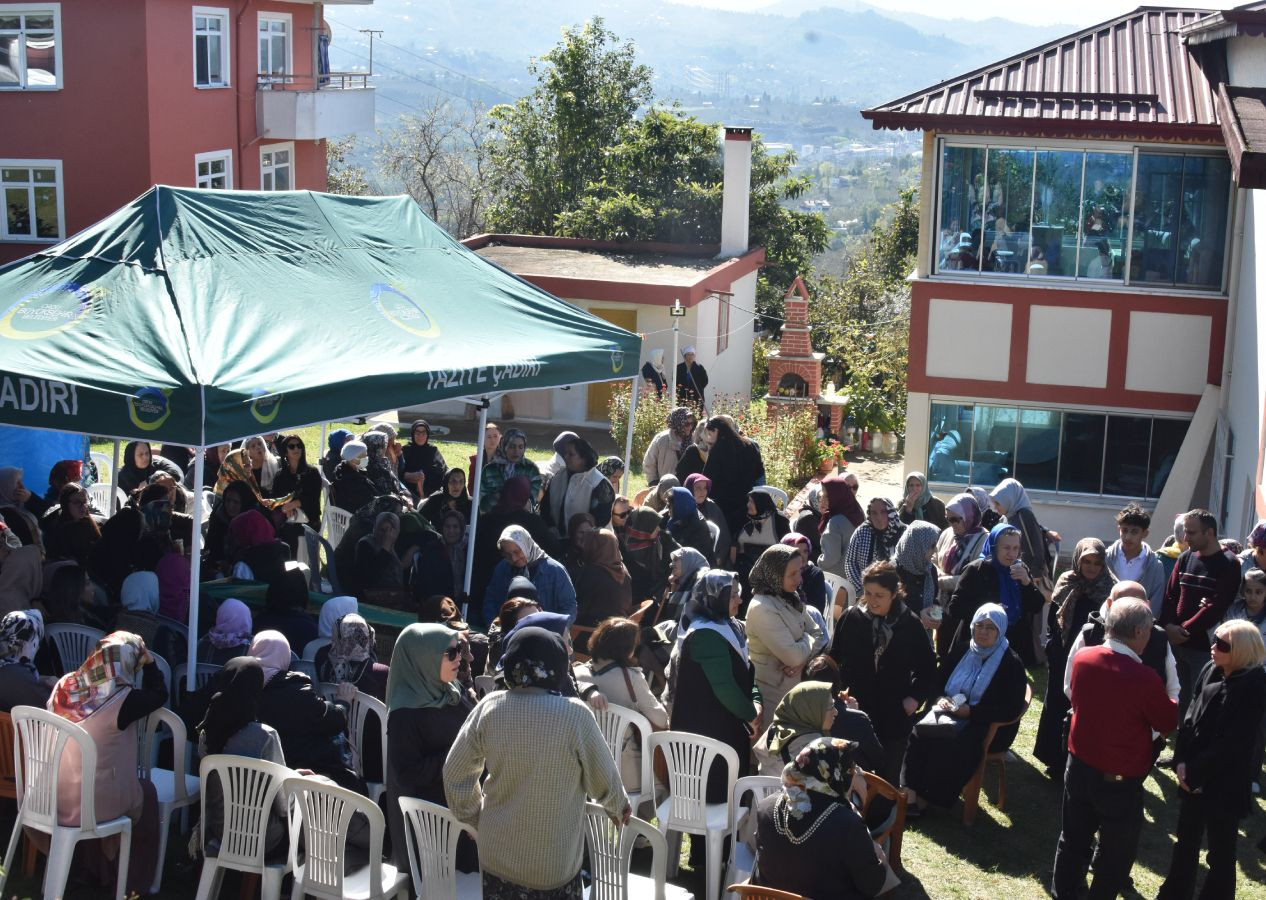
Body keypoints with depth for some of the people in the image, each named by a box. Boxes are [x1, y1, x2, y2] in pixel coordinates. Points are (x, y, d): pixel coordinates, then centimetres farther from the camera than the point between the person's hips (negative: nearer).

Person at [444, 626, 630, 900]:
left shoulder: (489, 708, -11)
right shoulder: (575, 715, -19)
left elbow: (455, 773, -1)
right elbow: (603, 780, -6)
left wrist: (474, 818, 16)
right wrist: (618, 805, 16)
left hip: (497, 855, 3)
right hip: (554, 863, -3)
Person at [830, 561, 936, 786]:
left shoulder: (910, 624, -6)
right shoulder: (851, 618, -8)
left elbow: (927, 667, 6)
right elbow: (834, 660, -1)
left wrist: (916, 697, -5)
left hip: (894, 716, 0)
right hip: (855, 712, 0)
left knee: (889, 777, 9)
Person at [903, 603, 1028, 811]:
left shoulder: (1011, 663, -5)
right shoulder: (962, 652, 10)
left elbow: (1012, 709, -12)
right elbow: (938, 682, 18)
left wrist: (971, 712, -19)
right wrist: (941, 699, -7)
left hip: (989, 727, -5)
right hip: (951, 712, 5)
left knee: (952, 743, -33)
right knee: (920, 731, -25)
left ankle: (929, 798, -20)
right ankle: (911, 791, -26)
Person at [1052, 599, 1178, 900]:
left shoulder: (1082, 659, -10)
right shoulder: (1144, 678, -26)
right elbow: (1169, 722, -9)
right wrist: (1173, 703, 10)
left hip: (1079, 766, 6)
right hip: (1121, 779, -5)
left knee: (1073, 840, 21)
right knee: (1117, 851, 15)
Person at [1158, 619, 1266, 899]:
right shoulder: (1210, 670, -1)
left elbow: (1233, 742, -18)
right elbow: (1191, 717, 3)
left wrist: (1196, 772, -14)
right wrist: (1182, 761, -7)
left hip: (1226, 782, -6)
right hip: (1194, 774, 7)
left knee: (1221, 851, 7)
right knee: (1186, 840, 20)